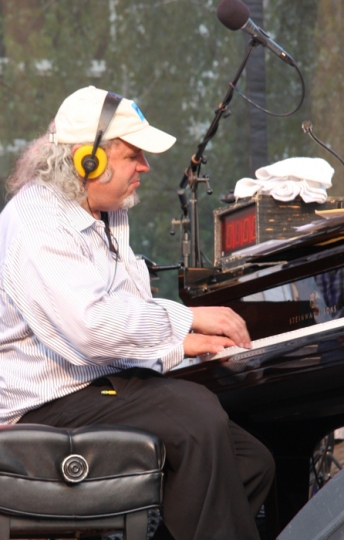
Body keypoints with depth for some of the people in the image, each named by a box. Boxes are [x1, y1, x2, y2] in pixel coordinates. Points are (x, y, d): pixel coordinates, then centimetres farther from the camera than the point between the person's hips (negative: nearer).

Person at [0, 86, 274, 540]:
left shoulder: (106, 220, 18)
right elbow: (90, 325, -29)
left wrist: (178, 343, 0)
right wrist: (187, 318, -21)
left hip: (106, 384, 10)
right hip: (49, 405, -10)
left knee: (251, 463, -1)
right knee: (195, 412, -32)